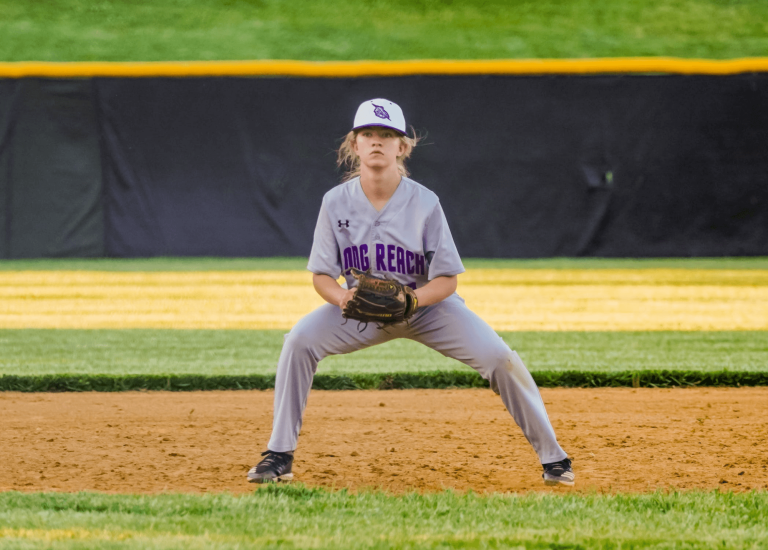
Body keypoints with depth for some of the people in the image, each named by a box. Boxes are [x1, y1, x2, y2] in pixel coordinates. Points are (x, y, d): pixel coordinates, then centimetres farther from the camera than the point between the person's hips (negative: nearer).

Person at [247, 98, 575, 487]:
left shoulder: (424, 203, -21)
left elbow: (447, 280, -17)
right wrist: (342, 297, -32)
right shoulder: (337, 202, -15)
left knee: (497, 357, -20)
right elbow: (321, 275, -9)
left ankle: (552, 456, -4)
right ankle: (280, 456, -12)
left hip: (427, 303, -2)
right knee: (299, 342, -22)